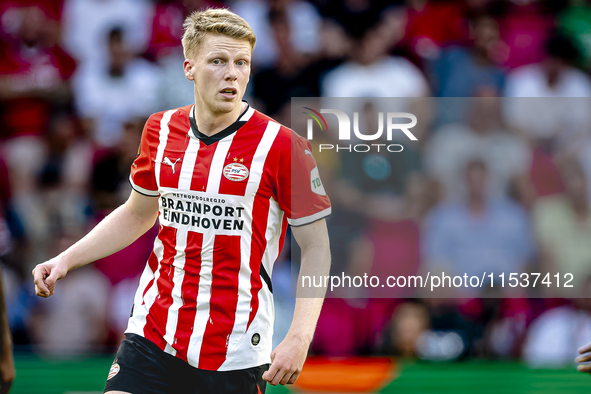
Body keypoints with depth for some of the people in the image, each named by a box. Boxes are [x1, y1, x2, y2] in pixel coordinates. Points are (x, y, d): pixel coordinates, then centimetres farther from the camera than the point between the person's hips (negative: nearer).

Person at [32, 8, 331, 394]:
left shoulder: (282, 145, -9)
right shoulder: (161, 130, 5)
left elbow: (316, 246, -5)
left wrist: (299, 338, -16)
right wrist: (66, 260, 12)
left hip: (236, 353, -3)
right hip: (152, 333, 3)